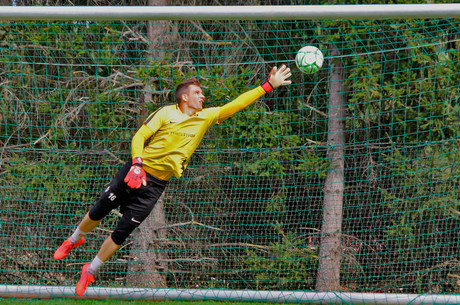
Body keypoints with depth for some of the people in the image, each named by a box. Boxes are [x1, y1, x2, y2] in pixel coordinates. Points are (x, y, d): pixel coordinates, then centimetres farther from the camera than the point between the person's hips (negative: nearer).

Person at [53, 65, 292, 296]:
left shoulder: (206, 117, 6)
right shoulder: (166, 113, -4)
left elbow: (236, 104, 6)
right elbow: (139, 136, -5)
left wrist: (267, 86, 2)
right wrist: (137, 163, -21)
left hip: (156, 185, 2)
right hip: (136, 171, -2)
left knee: (122, 232, -2)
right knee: (98, 212, 6)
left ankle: (90, 271, 13)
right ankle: (73, 240, 36)